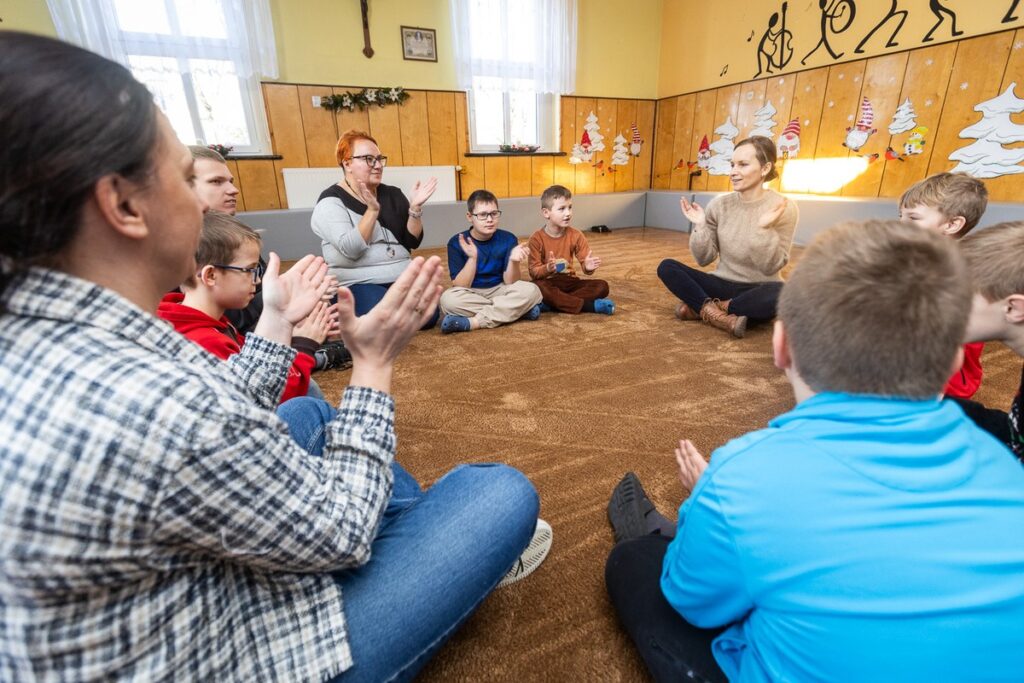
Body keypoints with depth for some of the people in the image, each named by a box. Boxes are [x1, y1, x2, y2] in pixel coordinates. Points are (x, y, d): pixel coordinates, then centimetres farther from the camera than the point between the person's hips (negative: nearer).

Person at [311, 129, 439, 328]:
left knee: (427, 317, -17)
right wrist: (372, 210, -27)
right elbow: (351, 250, -21)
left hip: (402, 278, 5)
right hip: (360, 284, -4)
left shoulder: (392, 194, 8)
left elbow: (412, 242, 3)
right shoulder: (331, 201, -7)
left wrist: (415, 208, -12)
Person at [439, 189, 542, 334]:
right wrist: (472, 258, -28)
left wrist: (514, 261, -29)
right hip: (470, 295, -1)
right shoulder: (457, 242, -9)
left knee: (531, 290, -25)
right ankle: (514, 311, -22)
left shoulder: (508, 239, -6)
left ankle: (474, 322, -26)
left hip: (499, 290, 1)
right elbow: (460, 286, -14)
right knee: (448, 299, -33)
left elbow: (509, 282, -9)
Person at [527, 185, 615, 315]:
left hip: (569, 282, 3)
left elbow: (585, 262, 0)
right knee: (537, 287, -38)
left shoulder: (575, 235, 0)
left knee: (602, 286, -18)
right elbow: (533, 271, -11)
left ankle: (551, 303, -27)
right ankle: (590, 305, -30)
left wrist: (588, 266, -26)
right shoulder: (536, 239, -8)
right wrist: (547, 269, -34)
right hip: (549, 283, -3)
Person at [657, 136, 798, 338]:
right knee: (666, 267, -16)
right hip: (723, 284, 3)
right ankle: (719, 314, -27)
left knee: (782, 293, -38)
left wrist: (764, 229, -25)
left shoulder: (784, 209, -8)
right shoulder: (719, 204, -1)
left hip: (758, 290, -2)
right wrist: (700, 227, -14)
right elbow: (704, 259, 0)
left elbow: (770, 267, -13)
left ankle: (702, 308, -21)